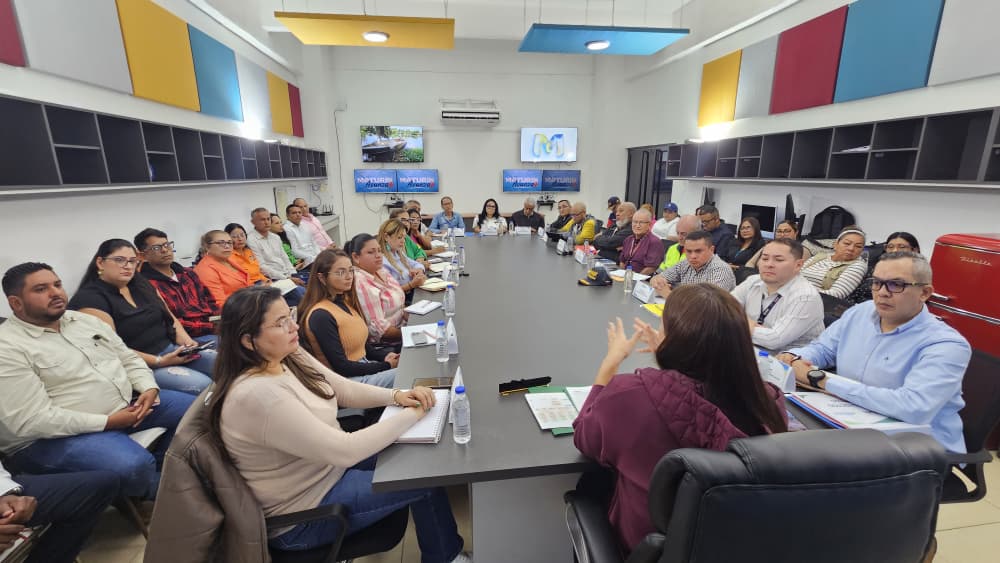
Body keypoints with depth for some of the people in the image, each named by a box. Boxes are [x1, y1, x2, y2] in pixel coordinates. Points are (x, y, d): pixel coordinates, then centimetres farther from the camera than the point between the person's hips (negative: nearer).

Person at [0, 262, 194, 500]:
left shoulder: (84, 320, 9)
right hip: (65, 433, -7)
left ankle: (159, 466, 14)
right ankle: (161, 489, 2)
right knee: (134, 467, -32)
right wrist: (108, 422, -22)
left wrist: (149, 388, -7)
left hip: (130, 403, 8)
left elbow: (129, 359, 14)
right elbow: (32, 420, -21)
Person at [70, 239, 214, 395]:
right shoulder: (89, 299, -8)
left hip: (171, 349, 7)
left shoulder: (142, 285, 13)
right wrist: (160, 361, -20)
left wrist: (187, 342, -2)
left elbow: (170, 318, 17)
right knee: (201, 384, -29)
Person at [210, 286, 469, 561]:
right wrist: (411, 414, -24)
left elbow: (344, 389, 3)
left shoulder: (289, 356, -7)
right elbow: (344, 451, -33)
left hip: (329, 464, 8)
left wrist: (396, 395, -13)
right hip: (304, 519, -8)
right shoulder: (257, 395, -33)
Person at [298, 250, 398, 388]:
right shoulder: (321, 316, -18)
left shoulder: (346, 302, 7)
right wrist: (386, 366, -14)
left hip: (364, 367, 8)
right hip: (347, 378, -8)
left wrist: (386, 356, -5)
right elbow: (341, 367, -18)